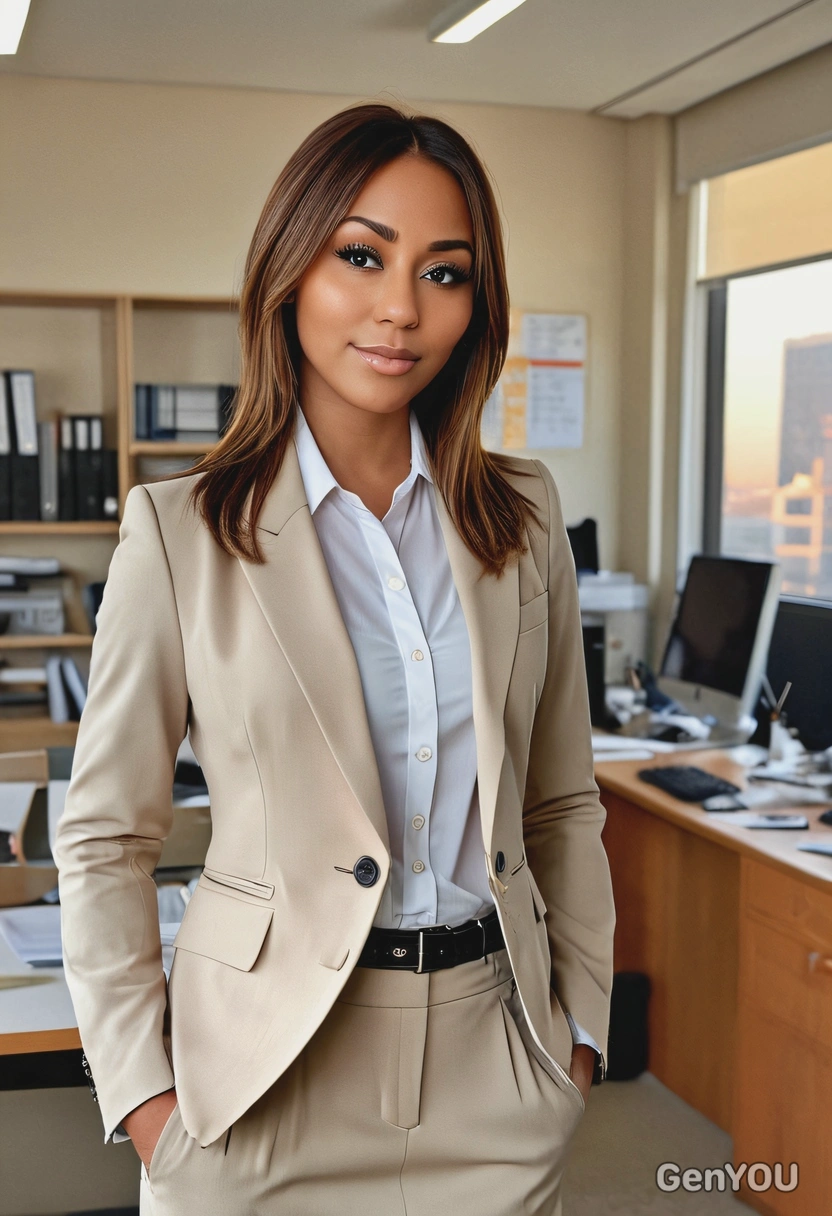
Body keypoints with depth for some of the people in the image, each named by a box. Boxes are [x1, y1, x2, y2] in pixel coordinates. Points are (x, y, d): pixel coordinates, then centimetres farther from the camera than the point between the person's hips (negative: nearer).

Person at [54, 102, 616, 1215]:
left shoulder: (525, 513, 2)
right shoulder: (181, 530, -8)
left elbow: (563, 803, 9)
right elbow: (103, 839, -4)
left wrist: (583, 1020, 5)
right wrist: (140, 1087, -8)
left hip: (496, 1071, 3)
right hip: (270, 1082, -2)